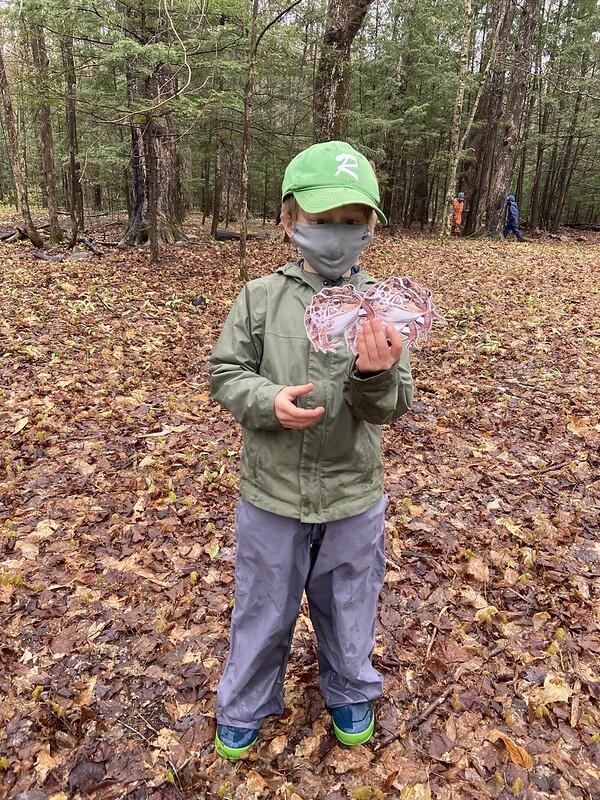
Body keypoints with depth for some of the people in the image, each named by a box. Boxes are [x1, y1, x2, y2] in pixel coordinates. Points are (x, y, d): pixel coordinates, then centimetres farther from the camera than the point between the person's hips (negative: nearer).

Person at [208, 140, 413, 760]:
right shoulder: (260, 297, -9)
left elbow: (391, 407, -11)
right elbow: (226, 373, -4)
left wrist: (375, 376, -34)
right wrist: (268, 401, -25)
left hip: (353, 496, 1)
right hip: (271, 493, 0)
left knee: (347, 605, 23)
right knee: (263, 608, 20)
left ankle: (349, 692, 54)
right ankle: (244, 705, 49)